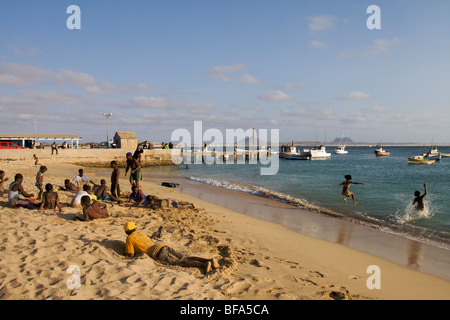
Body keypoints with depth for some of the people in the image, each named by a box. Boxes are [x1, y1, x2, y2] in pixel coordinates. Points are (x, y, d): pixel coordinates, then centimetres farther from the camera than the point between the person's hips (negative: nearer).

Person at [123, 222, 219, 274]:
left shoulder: (129, 238, 11)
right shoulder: (140, 233, 33)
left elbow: (131, 254, 6)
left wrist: (125, 253, 28)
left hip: (159, 253, -8)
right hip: (165, 246, 8)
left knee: (180, 262, -22)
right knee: (185, 258, -5)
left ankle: (204, 265, -43)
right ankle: (209, 260, -24)